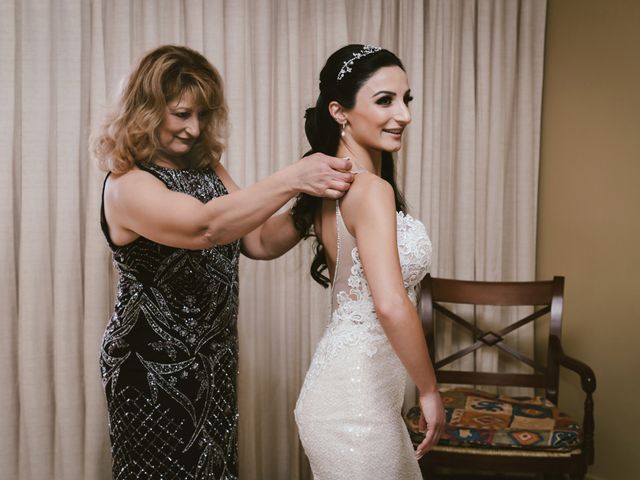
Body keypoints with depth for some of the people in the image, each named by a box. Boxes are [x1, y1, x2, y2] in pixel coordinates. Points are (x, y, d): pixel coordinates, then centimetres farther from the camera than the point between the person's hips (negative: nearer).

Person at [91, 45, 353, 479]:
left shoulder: (208, 170, 5)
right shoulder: (127, 186, -18)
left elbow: (260, 241, 2)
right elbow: (205, 226, -35)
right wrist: (292, 179, -37)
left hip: (215, 361, 7)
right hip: (153, 368, -7)